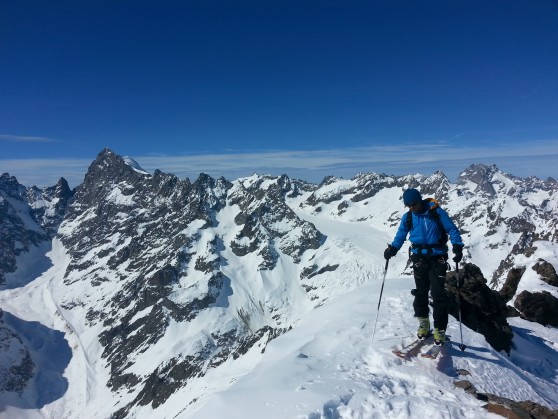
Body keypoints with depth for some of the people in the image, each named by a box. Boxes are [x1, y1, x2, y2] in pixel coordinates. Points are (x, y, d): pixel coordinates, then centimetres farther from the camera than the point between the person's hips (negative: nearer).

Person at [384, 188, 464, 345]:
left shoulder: (437, 212, -7)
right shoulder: (407, 217, 3)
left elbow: (452, 229, -3)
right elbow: (401, 235, 12)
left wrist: (457, 246, -17)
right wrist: (392, 248, -3)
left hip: (437, 258, -3)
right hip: (419, 258, 3)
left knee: (438, 294, -7)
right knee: (421, 292, 9)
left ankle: (440, 329, 6)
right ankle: (423, 323, 28)